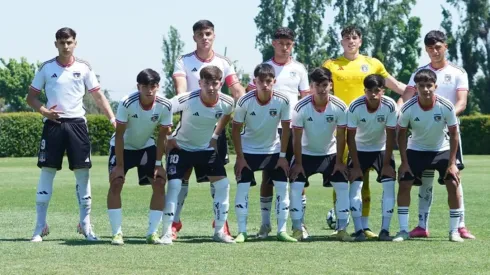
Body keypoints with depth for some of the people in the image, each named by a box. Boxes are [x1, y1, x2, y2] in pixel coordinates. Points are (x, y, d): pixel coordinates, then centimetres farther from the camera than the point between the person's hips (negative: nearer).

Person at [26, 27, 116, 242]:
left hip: (77, 124, 1)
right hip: (53, 124, -1)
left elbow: (98, 96, 5)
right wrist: (44, 111, -12)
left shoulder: (84, 68, 5)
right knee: (47, 171, -2)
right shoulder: (46, 68, 3)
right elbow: (31, 97, 8)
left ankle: (85, 224, 10)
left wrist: (112, 118, -7)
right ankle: (40, 226, 4)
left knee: (82, 172, 0)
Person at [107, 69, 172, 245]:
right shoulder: (127, 103, -30)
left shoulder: (165, 106, -21)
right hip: (123, 146, -3)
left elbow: (162, 135, -9)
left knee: (160, 183, -9)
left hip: (147, 147, 3)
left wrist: (158, 164, -12)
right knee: (116, 183, -18)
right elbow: (119, 135, -23)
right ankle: (117, 233, -11)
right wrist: (119, 165, -23)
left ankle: (152, 233, -1)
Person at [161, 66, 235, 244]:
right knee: (174, 185, -16)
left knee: (223, 184, -4)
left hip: (207, 148, 4)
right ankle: (167, 232, -8)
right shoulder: (187, 100, -29)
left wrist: (215, 136, 6)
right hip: (181, 147, -4)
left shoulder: (227, 102, -16)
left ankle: (219, 231, 8)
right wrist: (169, 138, -16)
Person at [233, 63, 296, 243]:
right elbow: (235, 130, -11)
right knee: (242, 188, -8)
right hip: (248, 151, -1)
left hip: (273, 150, 1)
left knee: (283, 187, -5)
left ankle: (282, 231, 2)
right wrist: (240, 157, -13)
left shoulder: (282, 101, -19)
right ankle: (241, 232, -2)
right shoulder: (245, 101, -21)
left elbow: (285, 129, -8)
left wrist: (282, 156, -8)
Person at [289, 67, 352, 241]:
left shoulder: (340, 107, -20)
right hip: (306, 153, -1)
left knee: (342, 186, -9)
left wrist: (339, 161, -9)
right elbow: (297, 137, -15)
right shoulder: (301, 107, -23)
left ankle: (342, 229, -2)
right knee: (296, 186, -14)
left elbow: (341, 136, -10)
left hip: (330, 154, 1)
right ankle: (297, 229, -5)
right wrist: (298, 163, -14)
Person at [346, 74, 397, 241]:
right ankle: (358, 230, -13)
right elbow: (350, 137, -18)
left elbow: (390, 136, -16)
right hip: (360, 149, -1)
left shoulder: (390, 106, -23)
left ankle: (385, 229, -8)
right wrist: (356, 165, -18)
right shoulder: (355, 107, -24)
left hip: (382, 149, 1)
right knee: (355, 185, -13)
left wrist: (387, 164, -16)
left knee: (389, 185, -11)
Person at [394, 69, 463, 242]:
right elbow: (402, 134, -8)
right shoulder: (408, 108, -23)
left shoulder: (446, 106, -24)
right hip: (416, 150, 1)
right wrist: (404, 162, -11)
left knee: (453, 184, -13)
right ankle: (403, 231, -1)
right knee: (404, 184, -10)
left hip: (442, 150, 0)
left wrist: (452, 163, -16)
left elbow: (454, 134, -13)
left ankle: (454, 231, -2)